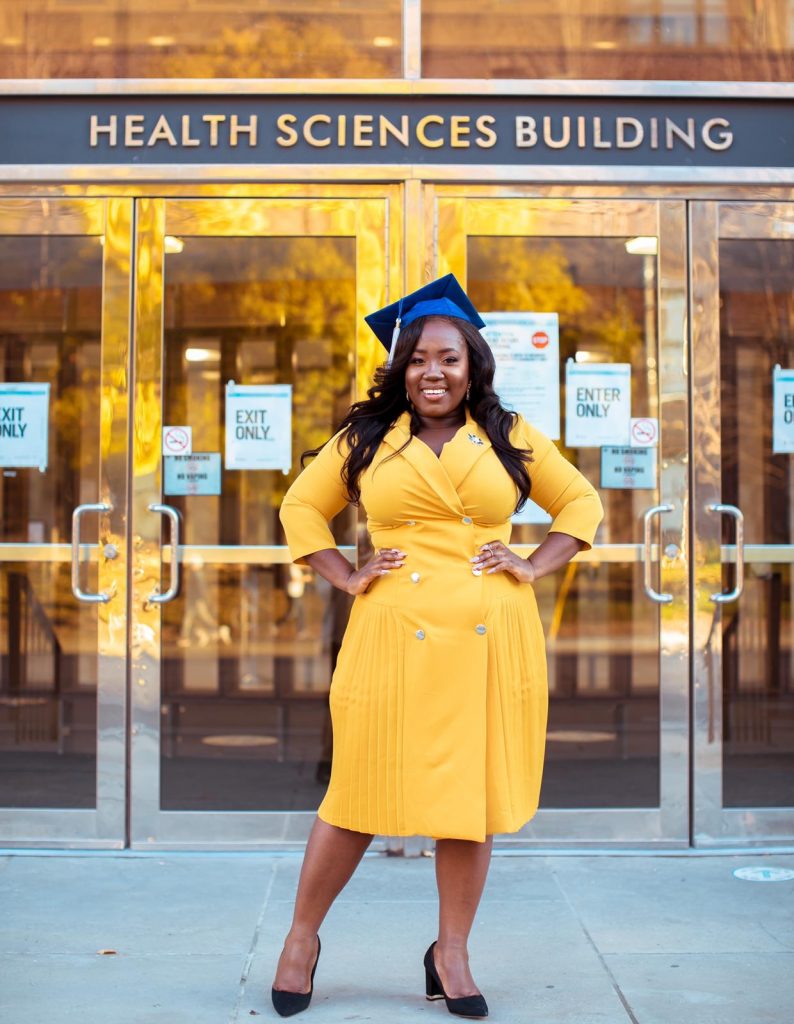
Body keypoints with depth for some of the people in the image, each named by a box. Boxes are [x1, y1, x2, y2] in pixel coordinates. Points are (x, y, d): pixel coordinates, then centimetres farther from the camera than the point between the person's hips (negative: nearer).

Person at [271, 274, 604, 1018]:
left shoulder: (510, 437, 9)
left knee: (472, 796, 6)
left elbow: (581, 500, 15)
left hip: (489, 642, 1)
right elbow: (301, 508, 14)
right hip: (394, 639, -1)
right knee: (361, 793, 3)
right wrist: (346, 577, 1)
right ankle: (302, 936, 22)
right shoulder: (365, 439, 7)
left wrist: (535, 566, 2)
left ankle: (452, 955, 21)